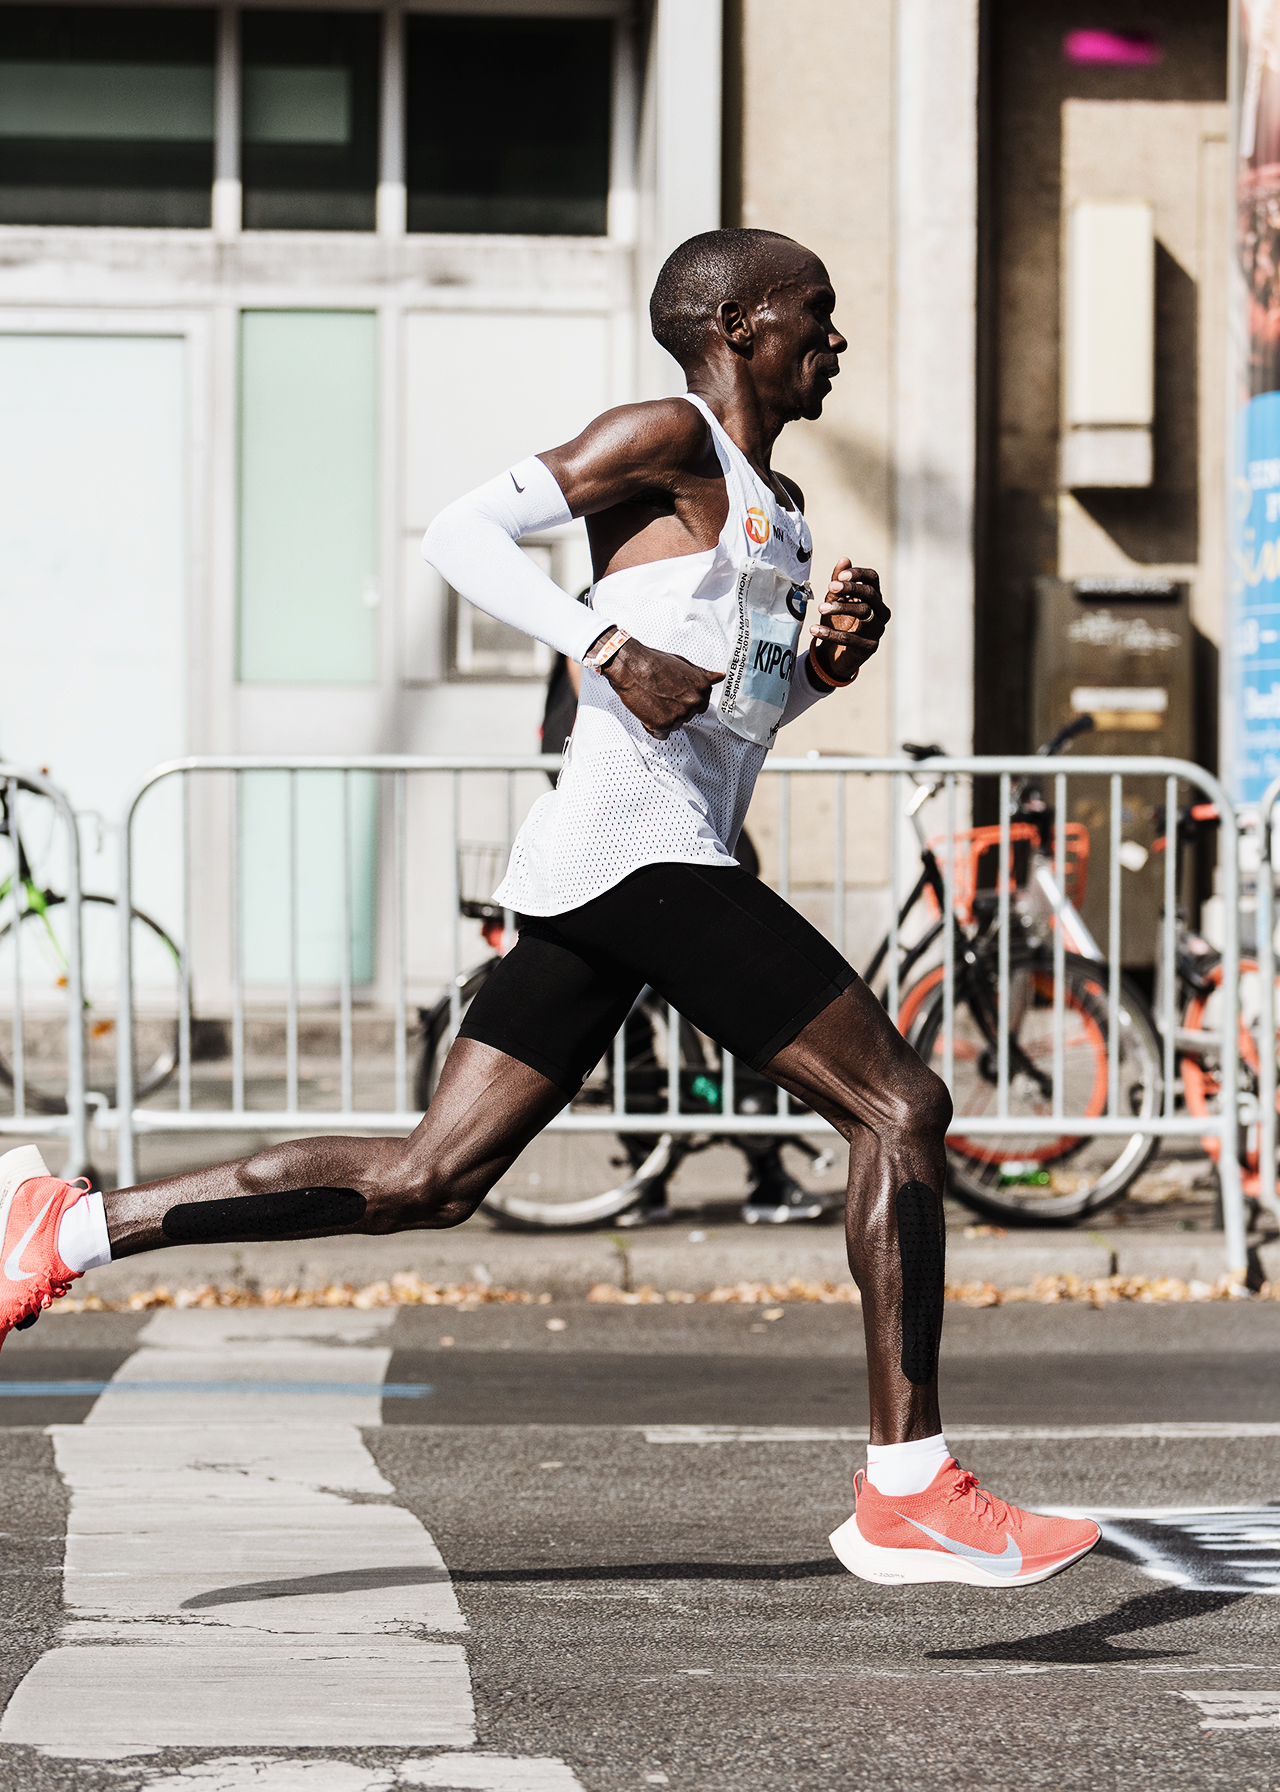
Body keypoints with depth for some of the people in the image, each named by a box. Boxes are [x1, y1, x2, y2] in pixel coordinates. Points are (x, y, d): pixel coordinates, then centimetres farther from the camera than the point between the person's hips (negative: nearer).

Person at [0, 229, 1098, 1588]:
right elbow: (464, 533, -10)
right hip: (637, 849, -10)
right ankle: (908, 1491, -11)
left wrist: (826, 665, 12)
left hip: (633, 871, 10)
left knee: (424, 1183, 7)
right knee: (901, 1109, -10)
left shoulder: (779, 508, 25)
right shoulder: (670, 442, -2)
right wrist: (610, 646, -21)